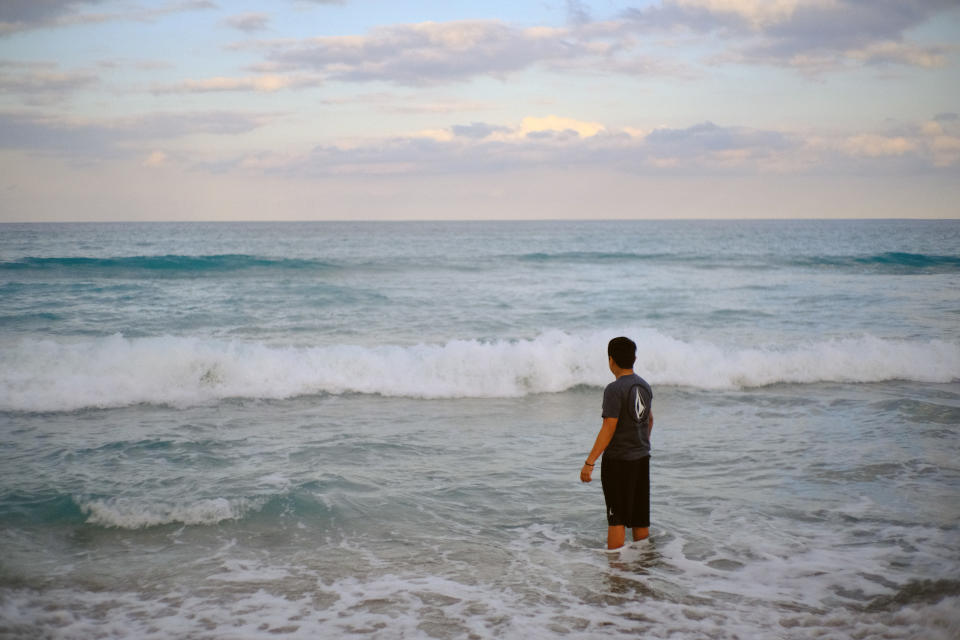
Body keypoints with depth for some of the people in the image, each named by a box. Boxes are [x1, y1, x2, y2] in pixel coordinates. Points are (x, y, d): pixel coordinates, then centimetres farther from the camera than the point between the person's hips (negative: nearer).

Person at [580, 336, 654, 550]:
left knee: (616, 519, -2)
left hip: (618, 460, -7)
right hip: (642, 458, 7)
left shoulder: (614, 389, -17)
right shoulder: (645, 386, 7)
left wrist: (590, 462, -21)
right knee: (640, 517, 14)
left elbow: (608, 429, -22)